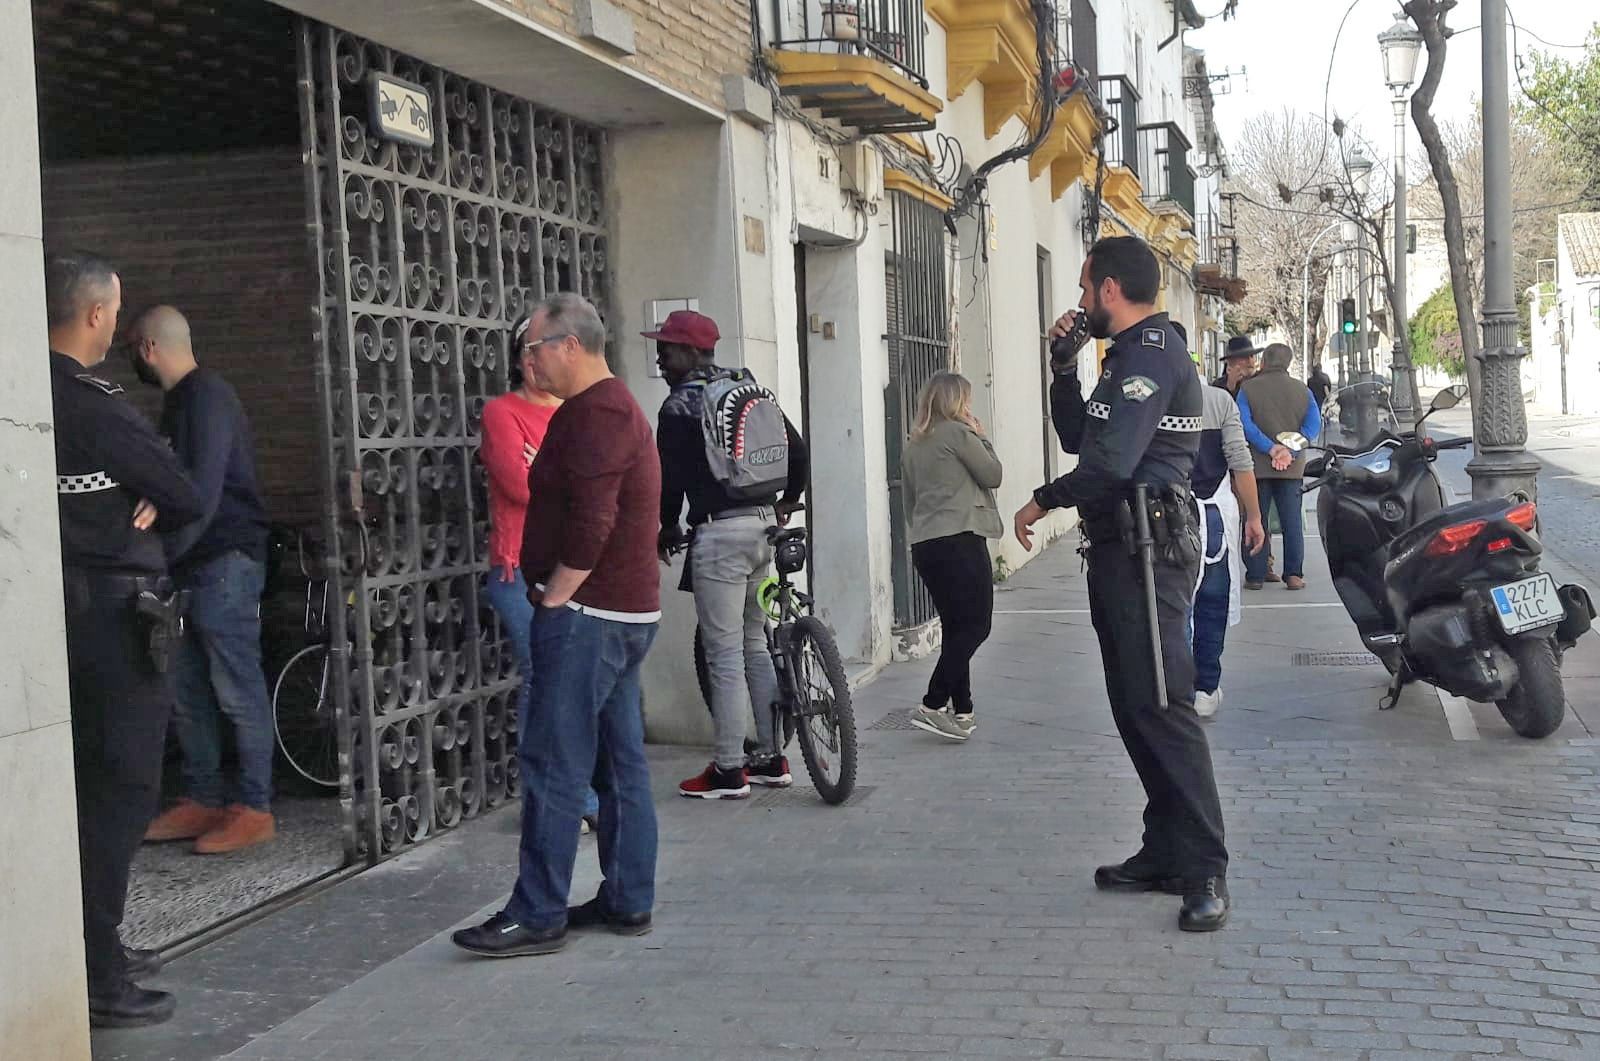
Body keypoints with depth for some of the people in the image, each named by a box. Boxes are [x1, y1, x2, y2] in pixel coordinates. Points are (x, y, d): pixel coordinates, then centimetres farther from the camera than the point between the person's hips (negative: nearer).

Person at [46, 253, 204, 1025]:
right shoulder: (92, 403, -18)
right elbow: (187, 500, -11)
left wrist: (129, 504, -2)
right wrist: (149, 509, 7)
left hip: (66, 607, 9)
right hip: (116, 613, -9)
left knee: (91, 784, 17)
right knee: (122, 788, -4)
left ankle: (96, 950, 27)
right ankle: (97, 981, -3)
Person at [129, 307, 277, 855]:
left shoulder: (205, 397, -13)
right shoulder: (180, 398, 17)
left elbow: (201, 491, -20)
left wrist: (160, 556, -18)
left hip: (226, 562, -10)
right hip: (191, 566, 10)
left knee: (237, 690, -6)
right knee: (189, 691, 10)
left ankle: (254, 809, -1)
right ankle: (203, 800, 17)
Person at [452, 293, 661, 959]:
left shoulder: (596, 416, -16)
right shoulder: (612, 406, 19)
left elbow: (590, 526, -24)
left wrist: (553, 600, -15)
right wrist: (555, 598, 17)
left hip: (587, 616, -11)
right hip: (622, 614, 11)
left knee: (553, 766, -7)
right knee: (620, 762, 12)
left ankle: (538, 916, -2)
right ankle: (629, 902, 18)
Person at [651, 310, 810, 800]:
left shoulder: (680, 406, -9)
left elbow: (671, 478, -10)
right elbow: (798, 451, 16)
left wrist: (667, 529, 7)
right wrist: (785, 502, 28)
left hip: (719, 532, -8)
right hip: (763, 524, 8)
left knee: (725, 656, -3)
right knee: (755, 644, 16)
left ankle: (728, 771, 1)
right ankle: (771, 757, 20)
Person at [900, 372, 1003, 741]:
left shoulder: (912, 446, 18)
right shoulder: (958, 433, -6)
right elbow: (992, 476, 1)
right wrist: (981, 437, 12)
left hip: (924, 545, 8)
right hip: (960, 540, -8)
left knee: (957, 627, 12)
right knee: (976, 625, -6)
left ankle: (961, 710, 12)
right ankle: (932, 705, -13)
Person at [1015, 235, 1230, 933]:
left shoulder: (1150, 353, -13)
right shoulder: (1132, 353, 21)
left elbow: (1109, 463, -23)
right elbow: (1078, 438, 26)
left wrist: (1043, 502, -9)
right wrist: (1065, 366, 15)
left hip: (1146, 553, -11)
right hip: (1120, 551, 11)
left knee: (1160, 707, -14)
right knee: (1136, 709, 13)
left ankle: (1204, 872, -12)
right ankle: (1166, 854, 19)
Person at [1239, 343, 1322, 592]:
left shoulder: (1248, 389, -1)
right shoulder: (1302, 390, 6)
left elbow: (1244, 424, -14)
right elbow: (1314, 424, -4)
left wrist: (1270, 448, -16)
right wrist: (1291, 450, -13)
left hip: (1256, 466, -2)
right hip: (1292, 468, 2)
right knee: (1292, 521, 5)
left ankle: (1255, 575, 1)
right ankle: (1294, 574, 1)